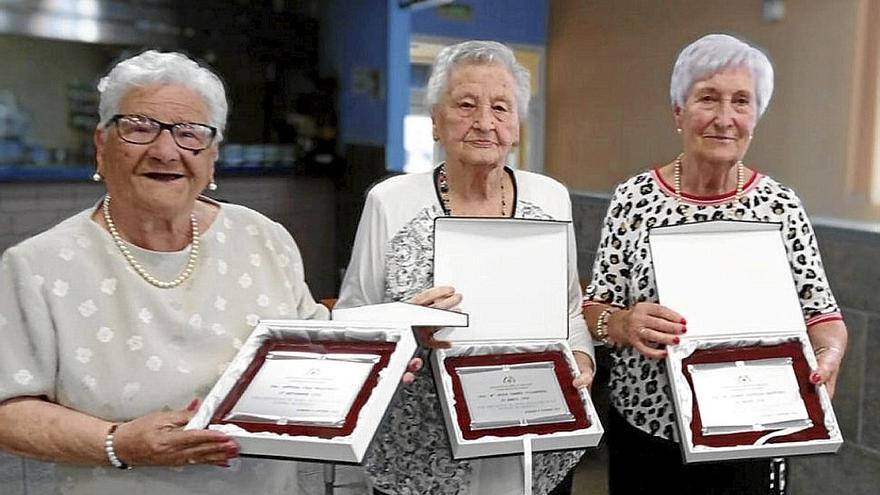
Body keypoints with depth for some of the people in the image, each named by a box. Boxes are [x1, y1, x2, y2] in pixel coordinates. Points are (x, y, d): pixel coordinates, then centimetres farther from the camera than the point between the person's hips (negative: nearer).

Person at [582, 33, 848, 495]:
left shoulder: (780, 205, -6)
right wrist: (624, 323, -27)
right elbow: (594, 309, -6)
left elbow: (821, 311, -2)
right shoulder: (633, 198, -8)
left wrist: (829, 354, -23)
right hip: (641, 429, 0)